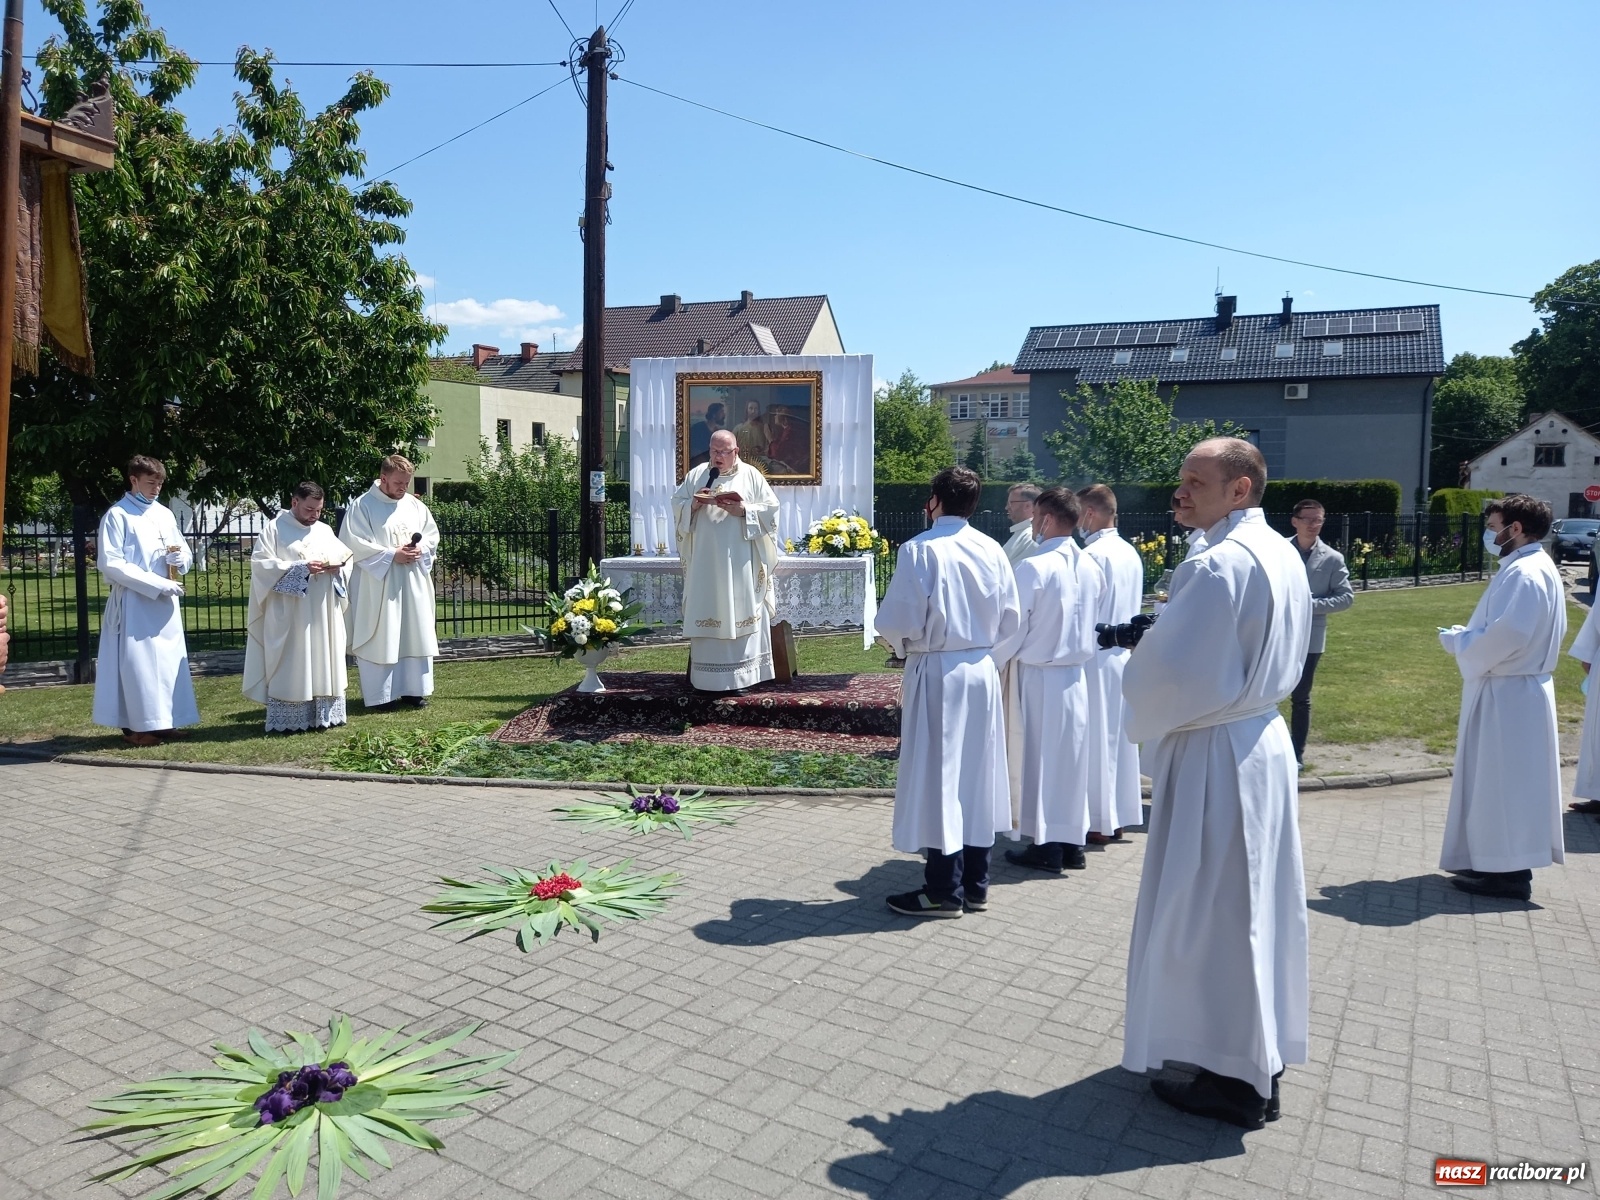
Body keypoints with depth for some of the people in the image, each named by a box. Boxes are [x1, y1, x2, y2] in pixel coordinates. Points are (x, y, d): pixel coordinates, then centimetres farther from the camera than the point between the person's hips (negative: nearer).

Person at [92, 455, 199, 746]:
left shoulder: (165, 514, 12)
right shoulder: (117, 515, -7)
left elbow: (185, 553, 18)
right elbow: (109, 563, -14)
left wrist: (181, 559, -7)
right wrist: (156, 584, -18)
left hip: (166, 602, 6)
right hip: (134, 602, -6)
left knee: (169, 660, 8)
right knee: (137, 663, -4)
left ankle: (163, 721, 15)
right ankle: (136, 725, 2)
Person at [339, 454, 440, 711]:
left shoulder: (416, 506, 10)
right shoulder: (362, 506, -5)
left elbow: (432, 536, 14)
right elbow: (354, 543, -12)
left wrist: (419, 549, -8)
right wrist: (391, 554, -17)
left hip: (414, 585, 5)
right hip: (378, 585, -5)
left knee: (415, 634, 6)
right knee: (380, 638, -3)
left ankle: (413, 690, 15)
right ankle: (379, 696, 4)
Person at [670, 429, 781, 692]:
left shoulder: (751, 476, 5)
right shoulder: (696, 474, 10)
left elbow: (770, 508, 1)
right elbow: (677, 505, 10)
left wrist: (743, 510, -14)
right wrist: (693, 504, -10)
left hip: (739, 562, -2)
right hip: (704, 561, 2)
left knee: (739, 615, -1)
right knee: (706, 615, 2)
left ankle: (738, 677, 4)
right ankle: (706, 677, 8)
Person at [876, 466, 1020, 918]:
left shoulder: (920, 549, -15)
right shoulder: (992, 550, 1)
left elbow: (897, 621, -16)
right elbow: (1012, 620, 6)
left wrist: (901, 644, 5)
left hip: (936, 673, -5)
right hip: (982, 671, 6)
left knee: (938, 777, 4)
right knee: (977, 775, 13)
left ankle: (944, 891, 12)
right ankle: (975, 885, 24)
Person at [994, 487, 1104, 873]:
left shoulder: (1033, 567, -17)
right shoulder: (1091, 567, 3)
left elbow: (1013, 629, -14)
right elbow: (1092, 622, 11)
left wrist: (993, 663, 1)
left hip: (1038, 676, -6)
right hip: (1075, 675, 6)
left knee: (1039, 758, 4)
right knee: (1070, 756, 13)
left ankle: (1047, 847, 11)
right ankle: (1072, 842, 21)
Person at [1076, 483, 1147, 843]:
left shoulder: (1093, 554, -17)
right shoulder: (1131, 554, 8)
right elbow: (1134, 607, 14)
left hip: (1096, 656, -8)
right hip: (1124, 654, 8)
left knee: (1096, 739, 0)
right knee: (1118, 735, 13)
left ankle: (1098, 822, 7)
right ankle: (1118, 816, 22)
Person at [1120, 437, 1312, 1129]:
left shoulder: (1217, 564, -22)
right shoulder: (1283, 555, 8)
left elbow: (1172, 671, -24)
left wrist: (1145, 718, -3)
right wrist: (1176, 624, 10)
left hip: (1213, 757, -10)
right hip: (1264, 740, 10)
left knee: (1208, 911, 2)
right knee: (1255, 903, 18)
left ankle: (1231, 1079, 15)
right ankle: (1259, 1055, 33)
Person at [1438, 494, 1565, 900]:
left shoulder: (1524, 574, -20)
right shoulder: (1534, 567, 14)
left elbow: (1506, 636, -28)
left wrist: (1456, 639, -12)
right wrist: (1468, 636, 5)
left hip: (1508, 694, -10)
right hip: (1512, 689, 10)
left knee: (1503, 783, -2)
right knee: (1499, 782, 16)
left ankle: (1509, 873, 5)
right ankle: (1497, 862, 26)